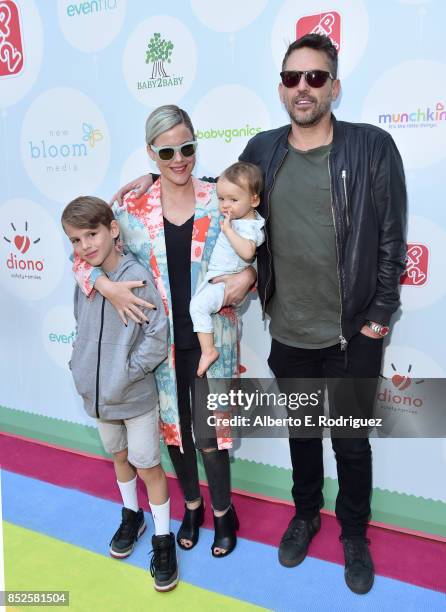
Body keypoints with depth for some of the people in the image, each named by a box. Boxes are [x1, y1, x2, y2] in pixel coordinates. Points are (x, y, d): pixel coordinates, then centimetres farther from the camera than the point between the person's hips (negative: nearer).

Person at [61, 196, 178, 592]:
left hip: (136, 396, -6)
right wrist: (80, 367, 1)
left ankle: (163, 538, 26)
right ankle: (131, 516, 46)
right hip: (97, 393, 6)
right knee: (119, 457, 23)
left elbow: (157, 337, -18)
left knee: (148, 467, 6)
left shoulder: (137, 276, -20)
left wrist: (127, 372, -16)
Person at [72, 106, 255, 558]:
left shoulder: (219, 201, -4)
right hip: (160, 341, 2)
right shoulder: (131, 208, -3)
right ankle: (191, 505, 44)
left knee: (210, 432, 6)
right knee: (174, 428, 17)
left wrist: (247, 276, -16)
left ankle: (223, 511, 35)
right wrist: (106, 286, -13)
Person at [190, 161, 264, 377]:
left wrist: (228, 229, -32)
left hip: (224, 281, -11)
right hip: (215, 277, 11)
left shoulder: (249, 227, -22)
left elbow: (247, 252, -39)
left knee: (199, 304, -25)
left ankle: (208, 350, -17)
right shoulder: (238, 216, 7)